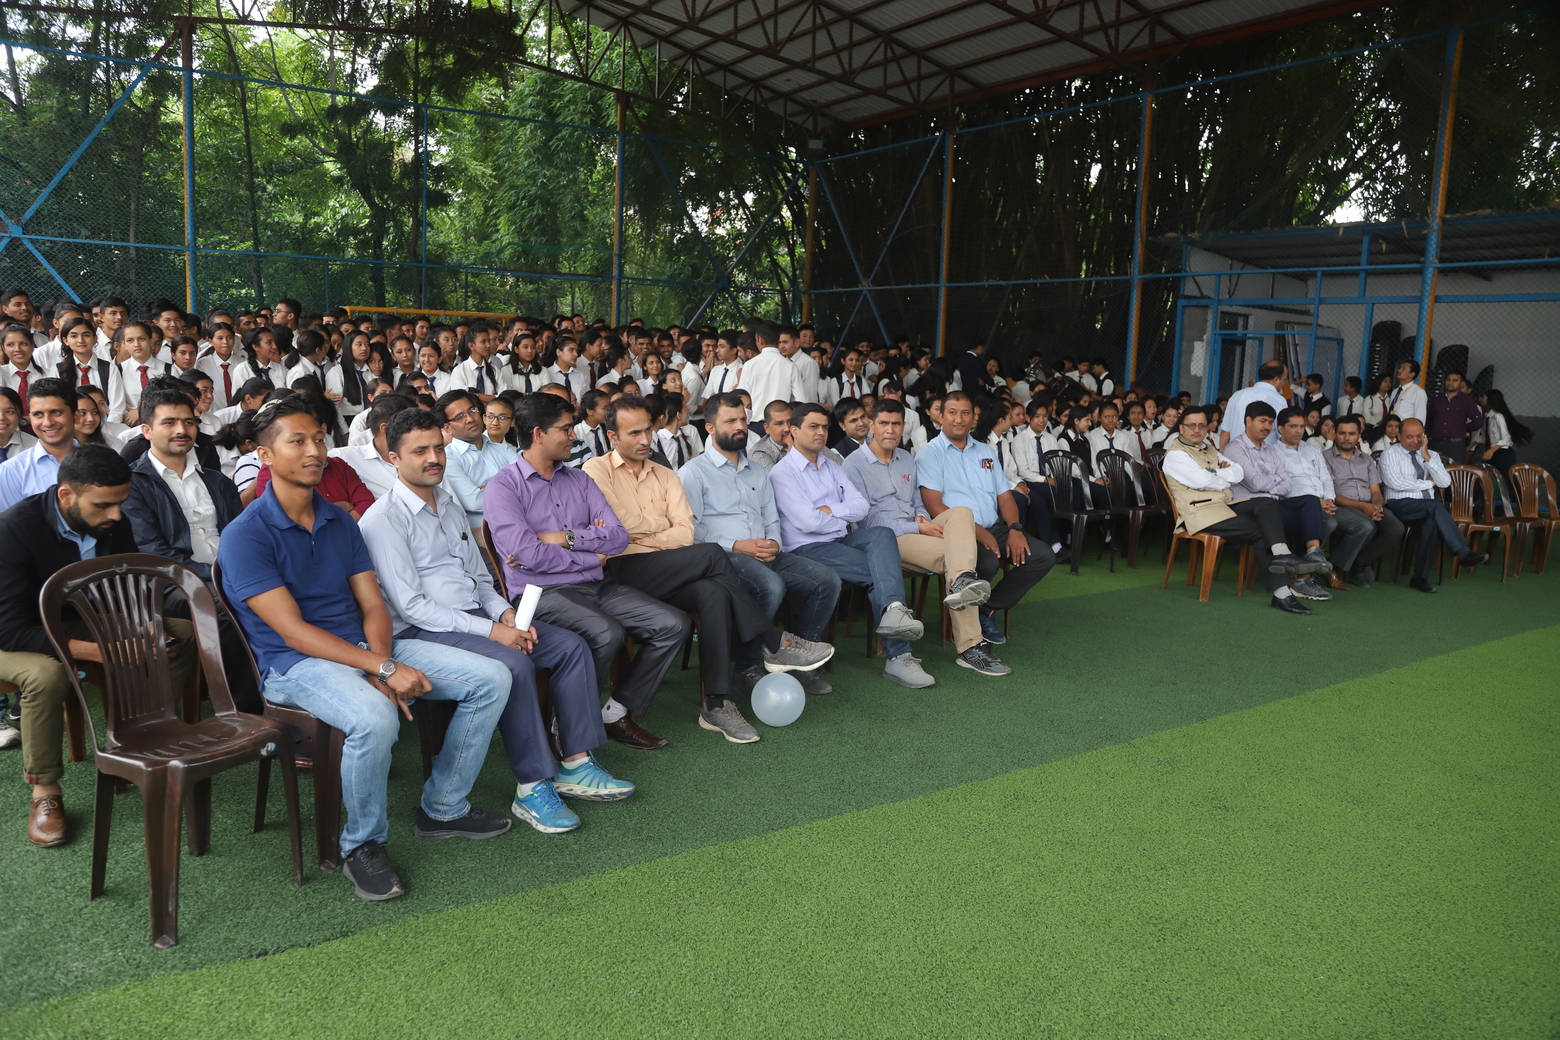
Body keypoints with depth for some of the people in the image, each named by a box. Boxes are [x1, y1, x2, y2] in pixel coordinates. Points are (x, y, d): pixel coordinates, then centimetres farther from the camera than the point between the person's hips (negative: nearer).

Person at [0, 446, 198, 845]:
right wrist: (98, 651, -39)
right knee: (47, 673, -38)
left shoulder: (114, 522, -11)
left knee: (184, 633, -11)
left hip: (87, 623, 6)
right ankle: (45, 791, -17)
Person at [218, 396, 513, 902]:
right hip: (294, 664, -7)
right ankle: (362, 845, -11)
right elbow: (293, 631, -17)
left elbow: (373, 605, 8)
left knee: (490, 678, -5)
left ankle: (442, 808, 10)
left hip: (364, 646, 7)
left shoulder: (339, 521, 12)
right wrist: (384, 669, -24)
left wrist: (382, 664, -13)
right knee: (372, 718, -39)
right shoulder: (245, 536, -11)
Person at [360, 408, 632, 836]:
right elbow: (410, 606, -17)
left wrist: (505, 612, -1)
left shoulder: (450, 506, 16)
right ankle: (532, 787, -23)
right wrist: (489, 630, -20)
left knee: (571, 645, -7)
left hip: (477, 616, 8)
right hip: (422, 629, -8)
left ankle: (577, 764, -4)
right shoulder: (384, 520, -9)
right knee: (514, 664, -32)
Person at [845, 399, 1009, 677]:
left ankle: (962, 581, -54)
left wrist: (922, 517, 1)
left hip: (917, 528, 7)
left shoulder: (907, 459, 21)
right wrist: (917, 529, -16)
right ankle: (970, 646, -37)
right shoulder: (855, 464, -2)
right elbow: (867, 519, -10)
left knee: (962, 512, -25)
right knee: (951, 553, -29)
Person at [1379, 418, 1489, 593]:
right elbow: (1397, 483, -12)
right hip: (1401, 505, -4)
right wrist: (1428, 483, -2)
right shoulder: (1390, 454, 4)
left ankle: (1421, 577, -29)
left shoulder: (1432, 455, 19)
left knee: (1432, 522, -33)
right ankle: (1464, 553, -36)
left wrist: (1427, 457, -3)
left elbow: (1445, 482, 4)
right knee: (1435, 506, -34)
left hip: (1429, 507, 4)